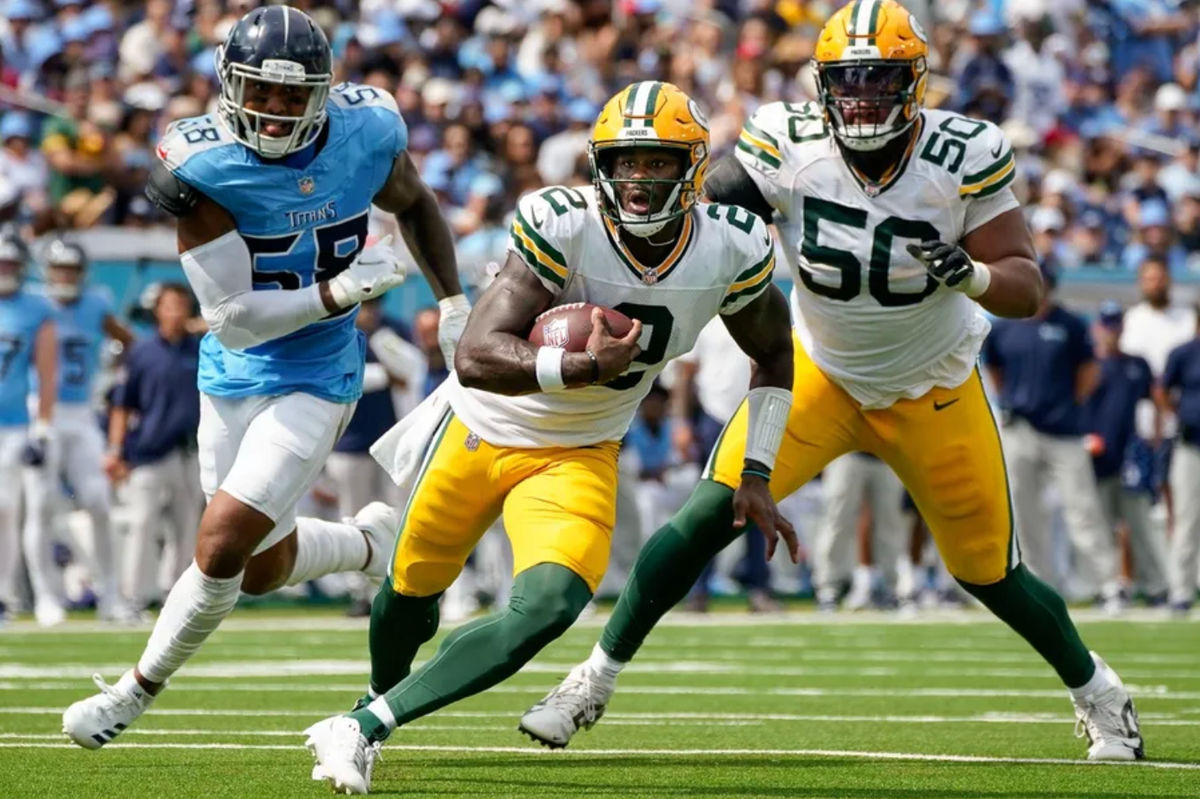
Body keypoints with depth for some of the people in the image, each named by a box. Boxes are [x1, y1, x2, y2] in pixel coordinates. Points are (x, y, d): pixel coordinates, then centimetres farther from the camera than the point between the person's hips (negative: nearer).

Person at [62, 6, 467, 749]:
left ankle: (138, 688, 9)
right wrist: (341, 291, -29)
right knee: (264, 568, 16)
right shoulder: (205, 165, -20)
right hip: (233, 376, 2)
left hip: (315, 381, -2)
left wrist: (455, 304, 11)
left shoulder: (366, 132, -12)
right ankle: (368, 542, 49)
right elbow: (232, 321, -21)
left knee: (223, 545, -13)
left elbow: (416, 204, 13)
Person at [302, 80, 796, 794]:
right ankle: (378, 698, 55)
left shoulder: (733, 249, -17)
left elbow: (774, 353, 5)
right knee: (413, 591, 19)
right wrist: (584, 367, -50)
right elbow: (477, 358, -38)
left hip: (577, 458, 2)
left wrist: (758, 474, 1)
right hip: (480, 431, -2)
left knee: (548, 610, -24)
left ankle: (366, 727, -15)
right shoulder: (561, 227, -30)